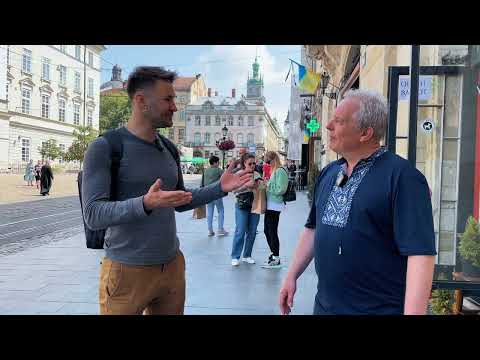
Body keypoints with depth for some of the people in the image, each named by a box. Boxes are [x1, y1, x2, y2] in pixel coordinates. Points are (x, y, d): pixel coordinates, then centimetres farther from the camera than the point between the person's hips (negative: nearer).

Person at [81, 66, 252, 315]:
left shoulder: (169, 149, 7)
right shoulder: (104, 148, -12)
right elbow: (93, 214, -19)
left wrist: (220, 188, 4)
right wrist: (145, 204, -34)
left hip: (172, 265, 6)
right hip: (127, 271, -6)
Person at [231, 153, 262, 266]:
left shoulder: (256, 174, 9)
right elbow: (234, 190, -11)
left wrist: (260, 184, -4)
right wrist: (247, 185, -25)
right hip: (242, 206, -4)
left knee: (252, 232, 7)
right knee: (240, 231, -6)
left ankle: (247, 256, 20)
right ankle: (235, 257, 4)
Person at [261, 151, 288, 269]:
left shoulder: (280, 171, -13)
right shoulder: (273, 171, 16)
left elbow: (280, 190, -19)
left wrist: (268, 185, -11)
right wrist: (266, 184, 5)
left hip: (275, 205, -10)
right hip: (269, 205, 10)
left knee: (272, 232, -4)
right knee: (267, 230, 15)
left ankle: (276, 260, 7)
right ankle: (273, 254, 28)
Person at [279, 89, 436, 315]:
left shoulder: (402, 176, -16)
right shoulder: (328, 173, 5)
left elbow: (420, 252, -21)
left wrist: (412, 312, -26)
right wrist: (292, 276, 12)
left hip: (380, 308, -6)